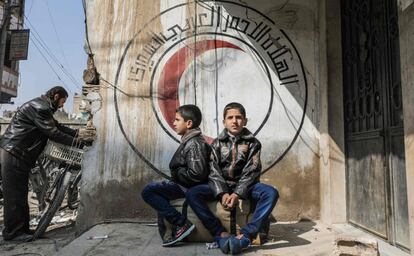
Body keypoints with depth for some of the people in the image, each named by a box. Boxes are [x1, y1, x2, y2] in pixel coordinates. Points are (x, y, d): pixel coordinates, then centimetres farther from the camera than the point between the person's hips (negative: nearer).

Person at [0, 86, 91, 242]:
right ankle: (13, 232, 4)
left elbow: (57, 127, 18)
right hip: (12, 153, -11)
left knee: (20, 193, 12)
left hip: (18, 154, 11)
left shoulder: (43, 107, 16)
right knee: (14, 194, -5)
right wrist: (78, 143, -15)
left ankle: (22, 228, 19)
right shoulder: (40, 108, -18)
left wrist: (78, 134, 9)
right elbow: (53, 133, -20)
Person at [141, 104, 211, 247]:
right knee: (155, 189, 27)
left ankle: (182, 224, -16)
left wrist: (176, 174, -14)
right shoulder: (188, 140, 11)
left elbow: (196, 174, -29)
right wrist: (176, 175, 3)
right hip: (184, 184, 11)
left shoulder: (194, 143, -20)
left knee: (148, 191, -17)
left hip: (190, 187, -11)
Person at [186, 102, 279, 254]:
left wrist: (237, 194, -24)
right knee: (192, 194, -24)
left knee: (271, 193, -30)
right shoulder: (217, 143, 5)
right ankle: (221, 234, -25)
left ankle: (246, 235, -33)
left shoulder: (252, 143, 2)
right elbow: (214, 171, -4)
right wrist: (222, 193, -22)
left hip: (244, 186, -1)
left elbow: (251, 172, -8)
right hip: (221, 186, 1)